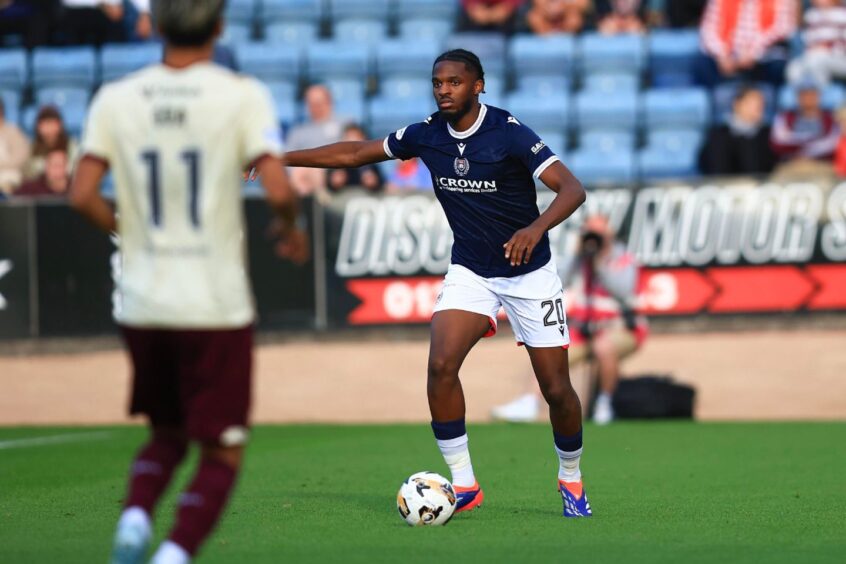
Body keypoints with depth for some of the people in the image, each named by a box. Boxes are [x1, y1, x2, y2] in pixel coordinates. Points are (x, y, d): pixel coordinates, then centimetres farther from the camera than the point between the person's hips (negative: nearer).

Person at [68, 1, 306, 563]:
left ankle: (135, 517, -4)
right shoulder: (241, 96, -8)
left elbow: (83, 196, -4)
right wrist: (290, 228, 5)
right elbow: (279, 190, -17)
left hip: (141, 302, 4)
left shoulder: (115, 99, 1)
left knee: (167, 434, 23)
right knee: (223, 454, 7)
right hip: (216, 305, -4)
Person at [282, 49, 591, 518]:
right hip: (470, 272, 4)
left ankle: (571, 478, 27)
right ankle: (464, 485, -9)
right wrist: (280, 158, 5)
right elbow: (355, 153, 7)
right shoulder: (426, 135, -5)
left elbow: (572, 189, -27)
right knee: (440, 365, -19)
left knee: (556, 389, -1)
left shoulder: (509, 134, -20)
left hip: (528, 272, -4)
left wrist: (535, 228, -45)